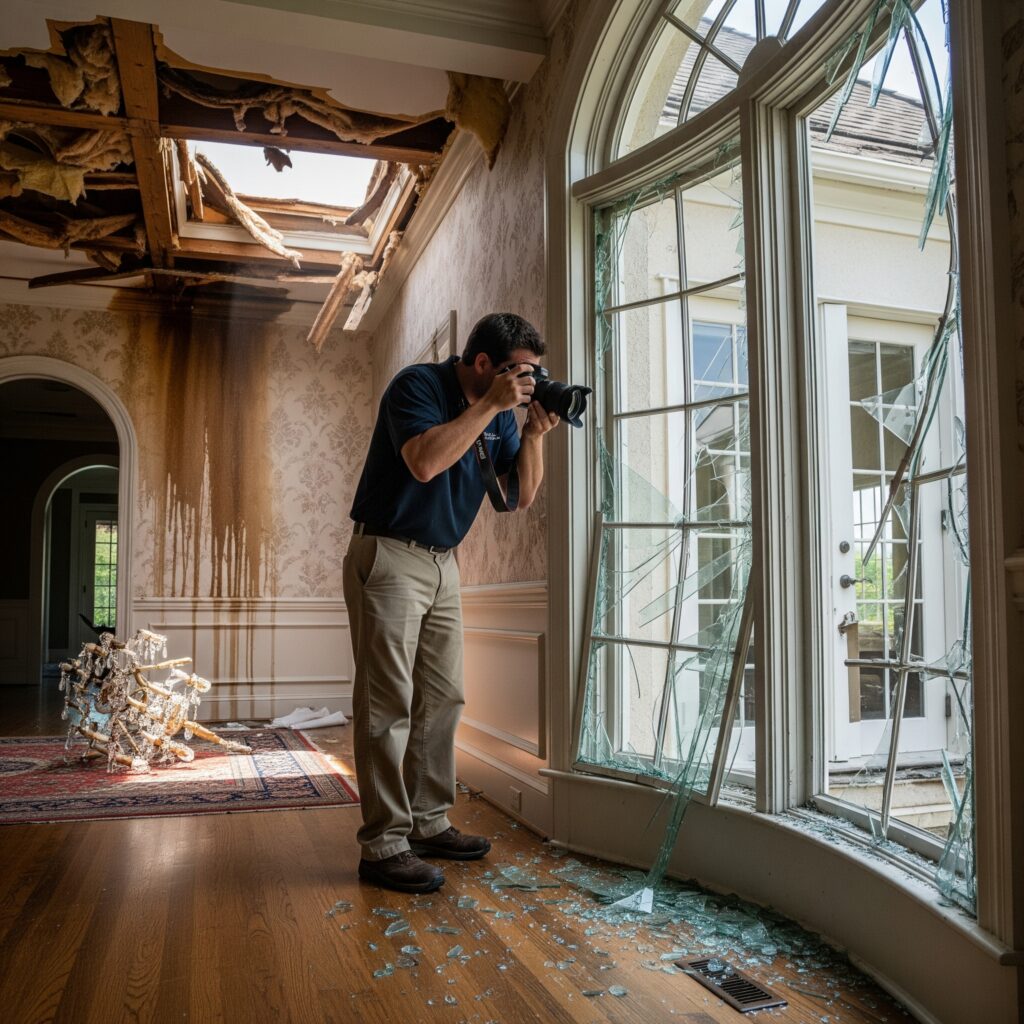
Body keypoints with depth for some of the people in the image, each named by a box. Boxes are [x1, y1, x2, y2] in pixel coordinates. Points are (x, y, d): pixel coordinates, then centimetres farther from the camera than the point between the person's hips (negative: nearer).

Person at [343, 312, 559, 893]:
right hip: (389, 556, -7)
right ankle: (383, 844, 0)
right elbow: (424, 461, -30)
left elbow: (524, 493, 7)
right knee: (389, 703, -6)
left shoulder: (500, 411, 8)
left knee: (443, 697, 8)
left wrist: (535, 433, -9)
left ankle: (428, 822, 20)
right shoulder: (417, 385, -12)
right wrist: (491, 406, -24)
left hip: (443, 562, 8)